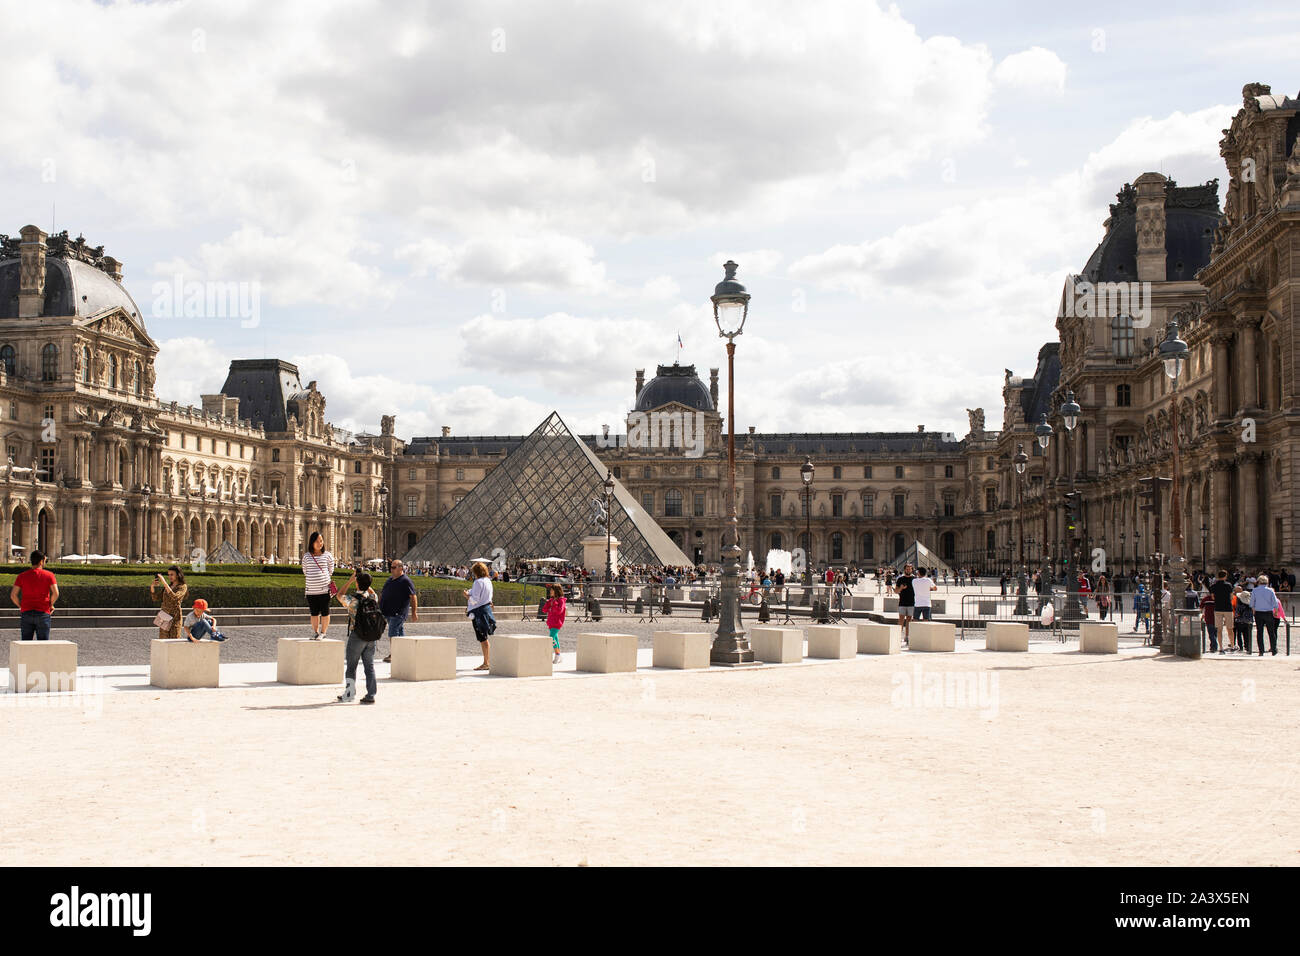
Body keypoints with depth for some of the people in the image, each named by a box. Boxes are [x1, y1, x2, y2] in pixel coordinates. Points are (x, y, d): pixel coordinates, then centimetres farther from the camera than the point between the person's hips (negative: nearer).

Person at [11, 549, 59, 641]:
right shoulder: (49, 575, -1)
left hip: (26, 613, 2)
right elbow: (55, 593, -11)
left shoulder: (22, 576, 5)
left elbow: (13, 595, -2)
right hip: (43, 613, -2)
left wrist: (21, 606, 12)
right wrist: (51, 605, 6)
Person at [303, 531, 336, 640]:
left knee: (325, 612, 0)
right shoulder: (306, 556, 7)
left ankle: (323, 632, 10)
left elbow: (331, 570, 10)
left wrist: (325, 580, 11)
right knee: (314, 612, 10)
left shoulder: (327, 555, 2)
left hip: (324, 589, -2)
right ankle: (315, 632, 21)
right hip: (311, 590, 2)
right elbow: (305, 572, 16)